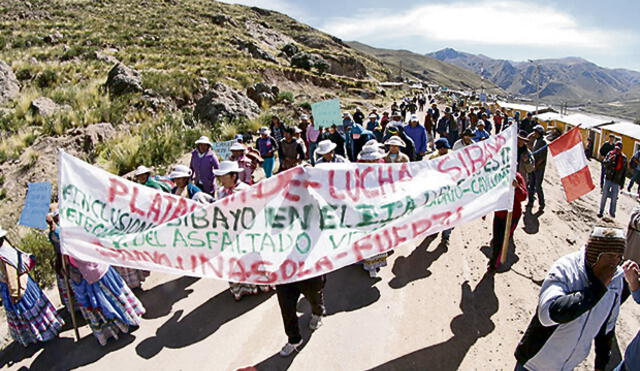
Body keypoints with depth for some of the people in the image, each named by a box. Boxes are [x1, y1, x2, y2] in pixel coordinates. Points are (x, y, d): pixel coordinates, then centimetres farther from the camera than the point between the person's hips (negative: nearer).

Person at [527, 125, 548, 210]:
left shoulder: (543, 142, -14)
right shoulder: (535, 140, 9)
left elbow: (543, 157, -17)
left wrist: (536, 165, -17)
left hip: (539, 167, -7)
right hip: (533, 166, 7)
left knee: (538, 186, -3)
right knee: (531, 185, 12)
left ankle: (541, 203, 11)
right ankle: (530, 202, 23)